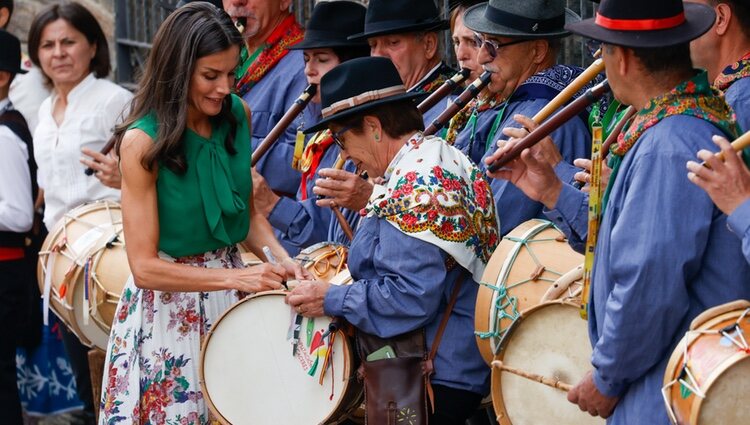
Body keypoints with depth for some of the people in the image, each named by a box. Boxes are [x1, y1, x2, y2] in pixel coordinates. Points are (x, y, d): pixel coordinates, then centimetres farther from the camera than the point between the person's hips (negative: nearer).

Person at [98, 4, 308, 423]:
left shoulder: (238, 115, -2)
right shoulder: (143, 142, -19)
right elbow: (145, 267, -20)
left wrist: (282, 260, -8)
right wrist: (237, 278, -25)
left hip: (231, 296, 5)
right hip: (168, 307, -5)